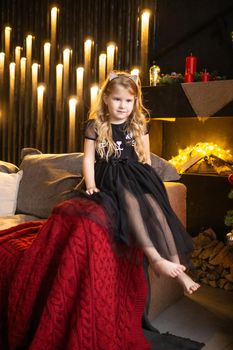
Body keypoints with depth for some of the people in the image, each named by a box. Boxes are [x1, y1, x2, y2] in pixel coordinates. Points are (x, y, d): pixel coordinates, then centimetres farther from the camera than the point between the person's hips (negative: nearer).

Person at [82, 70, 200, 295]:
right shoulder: (95, 126, 3)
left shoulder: (139, 126, 11)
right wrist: (91, 186, -11)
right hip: (110, 176, -2)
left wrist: (146, 178, 5)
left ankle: (177, 266, -30)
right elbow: (89, 158, 1)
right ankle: (154, 258, -43)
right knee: (131, 200, -34)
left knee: (154, 205, -27)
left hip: (136, 173, 2)